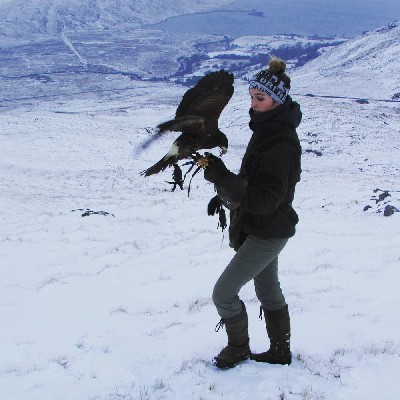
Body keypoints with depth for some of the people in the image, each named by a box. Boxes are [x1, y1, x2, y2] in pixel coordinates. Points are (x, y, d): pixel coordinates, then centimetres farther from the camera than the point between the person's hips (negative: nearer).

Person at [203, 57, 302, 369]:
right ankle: (280, 352, 38)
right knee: (269, 291, 22)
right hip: (260, 228, 10)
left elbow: (265, 199, -32)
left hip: (268, 232, -10)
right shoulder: (267, 129, 4)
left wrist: (221, 176, -35)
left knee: (224, 293, -3)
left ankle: (238, 348, 20)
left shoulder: (282, 143, -27)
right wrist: (225, 193, 7)